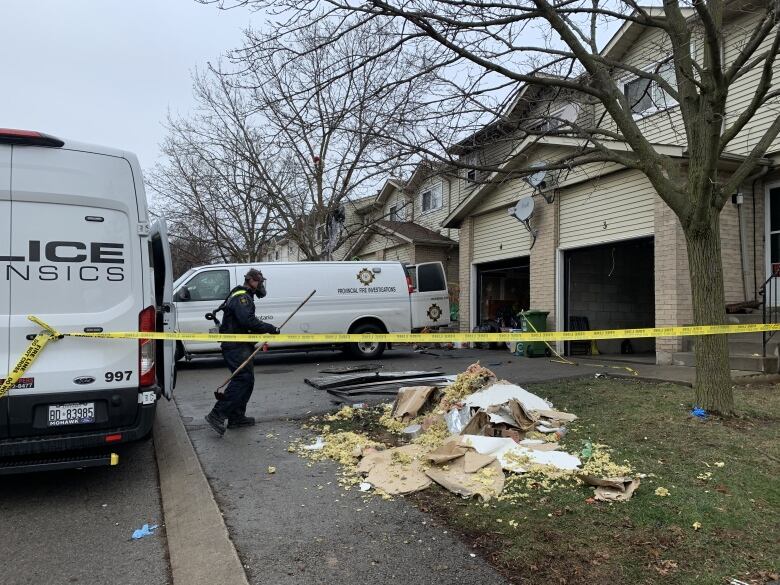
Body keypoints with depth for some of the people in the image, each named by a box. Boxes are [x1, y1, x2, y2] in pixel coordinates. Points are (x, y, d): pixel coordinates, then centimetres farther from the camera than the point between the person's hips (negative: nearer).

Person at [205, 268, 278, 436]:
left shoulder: (243, 296, 23)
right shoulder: (242, 297, -12)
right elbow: (248, 320, -26)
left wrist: (264, 330, 10)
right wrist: (270, 328, -21)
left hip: (240, 346, 11)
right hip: (236, 346, -11)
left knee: (246, 380, 13)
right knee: (243, 379, -17)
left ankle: (236, 417, 19)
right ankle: (217, 415, -16)